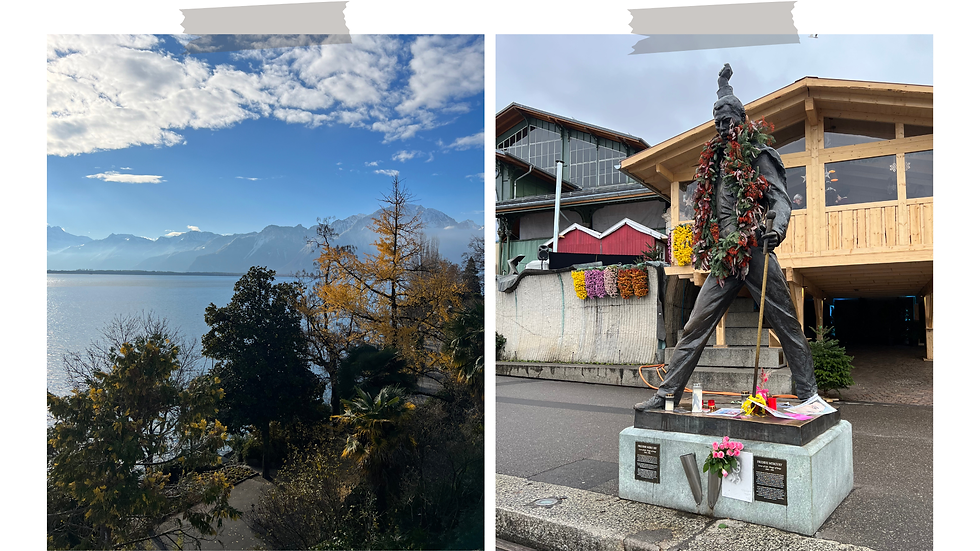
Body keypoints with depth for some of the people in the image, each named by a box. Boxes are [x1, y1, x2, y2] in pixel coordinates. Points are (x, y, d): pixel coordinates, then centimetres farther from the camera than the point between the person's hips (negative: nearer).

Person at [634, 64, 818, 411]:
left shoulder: (759, 155, 4)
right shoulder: (715, 158, 20)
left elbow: (781, 199, -5)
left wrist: (778, 228, -28)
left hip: (755, 253, -5)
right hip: (724, 260, 5)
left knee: (787, 325, 1)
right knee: (694, 328, -1)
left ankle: (808, 394, 10)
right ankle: (666, 394, 0)